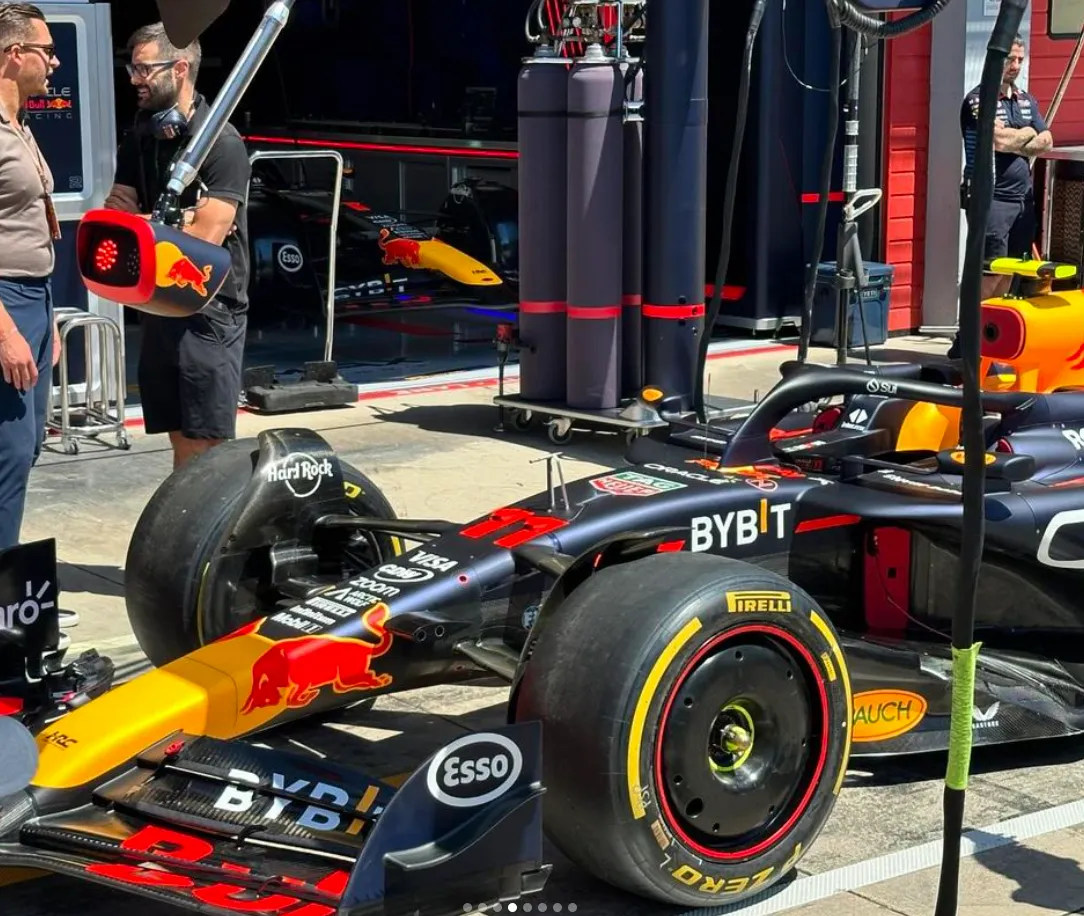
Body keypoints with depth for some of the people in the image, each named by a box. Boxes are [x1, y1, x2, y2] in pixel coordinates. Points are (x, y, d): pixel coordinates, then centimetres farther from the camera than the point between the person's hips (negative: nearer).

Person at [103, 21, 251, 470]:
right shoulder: (138, 138, 10)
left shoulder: (222, 143, -13)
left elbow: (206, 237, -19)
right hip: (159, 307, 7)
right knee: (180, 439, 12)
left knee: (208, 445, -5)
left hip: (209, 310, -7)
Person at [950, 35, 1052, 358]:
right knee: (991, 271, -12)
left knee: (1008, 272, 8)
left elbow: (1046, 142, 7)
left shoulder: (1027, 101, 16)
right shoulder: (978, 99, -7)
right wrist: (1027, 133, -1)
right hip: (990, 196, -7)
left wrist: (1013, 142, -9)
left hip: (1023, 197, 7)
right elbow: (1000, 139, -20)